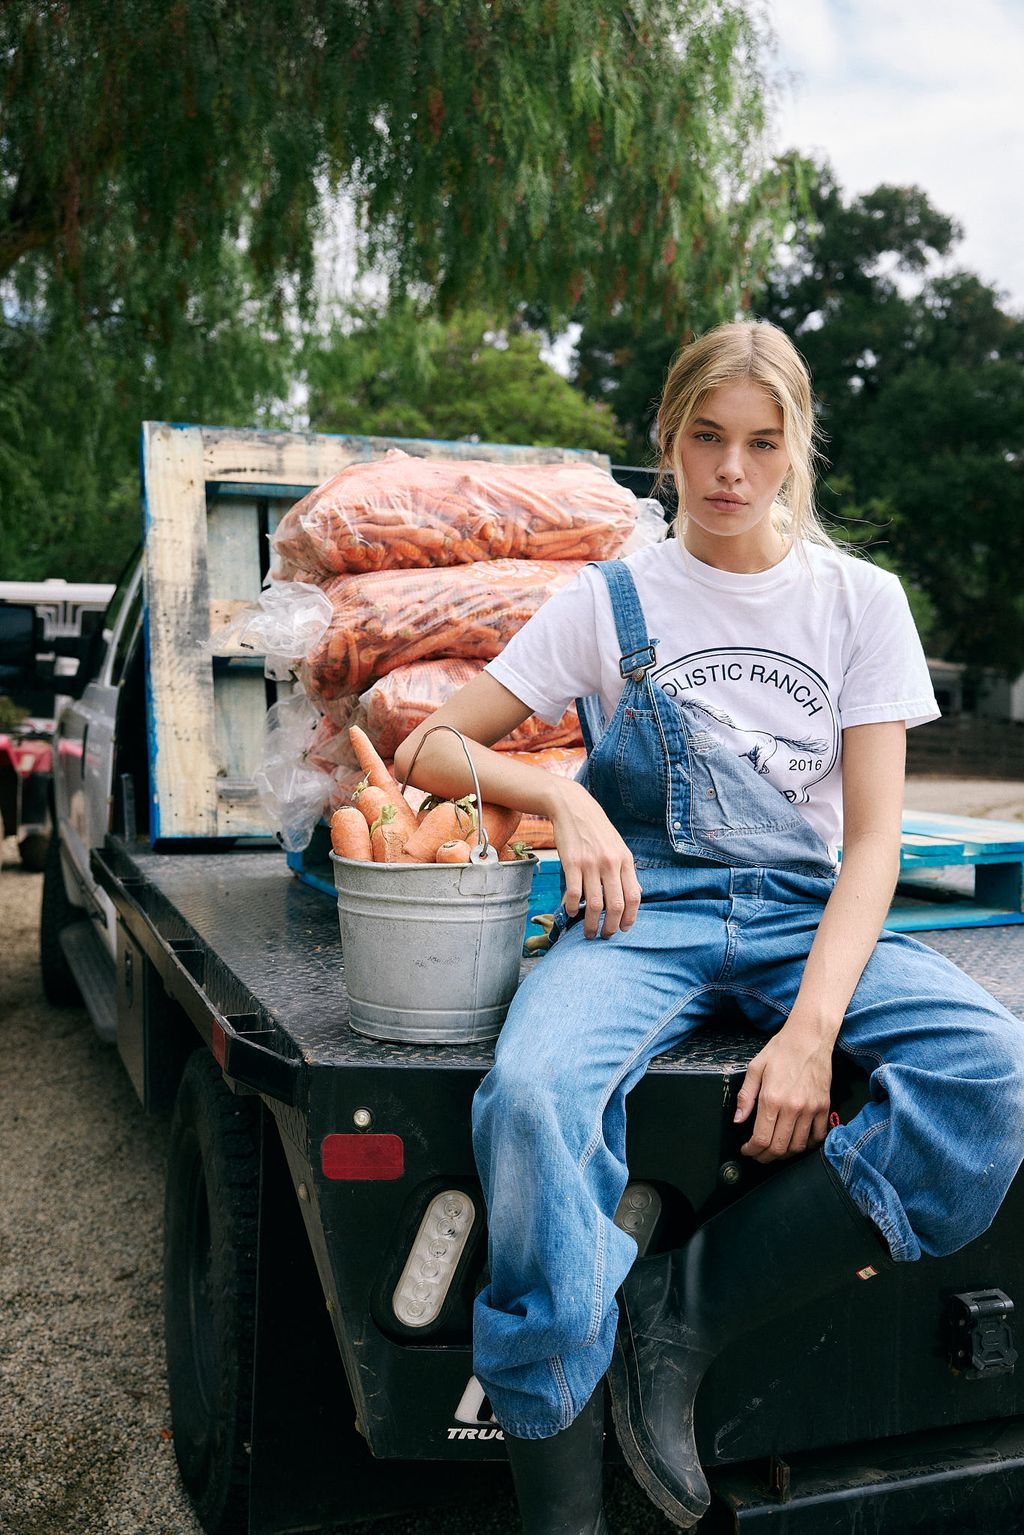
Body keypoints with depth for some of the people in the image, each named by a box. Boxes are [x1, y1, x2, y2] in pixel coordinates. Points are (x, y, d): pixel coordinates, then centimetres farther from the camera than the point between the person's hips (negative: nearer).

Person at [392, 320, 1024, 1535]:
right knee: (532, 1095, -34)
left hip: (806, 916, 2)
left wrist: (814, 1026, -16)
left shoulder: (859, 600, 8)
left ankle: (681, 1311, -18)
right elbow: (428, 750, 7)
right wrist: (566, 798, -14)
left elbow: (871, 839, 0)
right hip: (641, 910, -1)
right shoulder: (608, 600, 7)